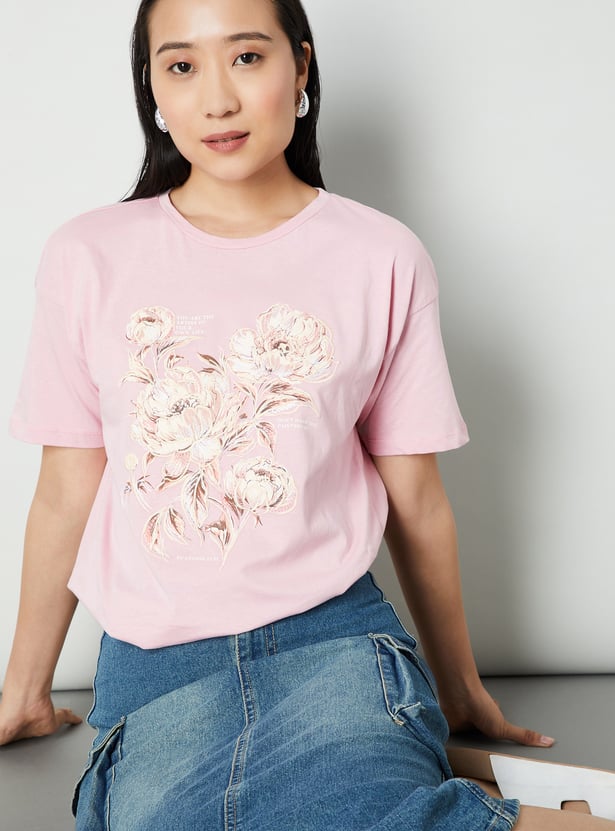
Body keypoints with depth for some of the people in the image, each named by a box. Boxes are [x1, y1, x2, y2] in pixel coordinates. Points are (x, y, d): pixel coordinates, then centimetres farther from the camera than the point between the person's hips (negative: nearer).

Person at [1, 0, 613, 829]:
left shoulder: (383, 260, 1)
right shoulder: (88, 258, 4)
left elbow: (415, 500, 9)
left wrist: (460, 688, 18)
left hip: (334, 644, -1)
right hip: (151, 666, 2)